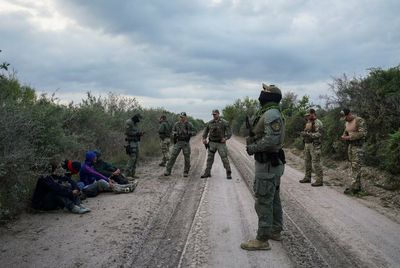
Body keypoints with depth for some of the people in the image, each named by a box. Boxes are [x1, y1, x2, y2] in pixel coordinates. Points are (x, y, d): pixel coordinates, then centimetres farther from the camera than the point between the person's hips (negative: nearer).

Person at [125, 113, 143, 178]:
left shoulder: (135, 123, 17)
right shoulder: (128, 123, -12)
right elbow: (128, 133, -20)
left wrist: (140, 133, 2)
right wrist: (137, 133, -18)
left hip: (136, 142, 10)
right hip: (131, 142, -10)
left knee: (136, 157, 8)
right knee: (132, 158, -13)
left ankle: (132, 173, 12)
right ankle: (128, 173, -8)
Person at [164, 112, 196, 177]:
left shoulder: (189, 124, -1)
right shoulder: (176, 124, 4)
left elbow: (194, 132, 0)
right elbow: (173, 131, 16)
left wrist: (189, 133, -20)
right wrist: (174, 134, -7)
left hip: (186, 143, -1)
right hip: (177, 142, 1)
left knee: (187, 158, 0)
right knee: (172, 156, -3)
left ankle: (186, 172, 15)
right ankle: (168, 171, 4)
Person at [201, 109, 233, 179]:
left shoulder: (224, 123, -4)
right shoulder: (210, 123, 6)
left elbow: (229, 132, -4)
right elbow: (205, 131, 15)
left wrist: (225, 138, -22)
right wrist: (204, 138, -1)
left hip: (221, 143, -3)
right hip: (212, 143, 3)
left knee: (224, 158, -5)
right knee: (209, 158, 6)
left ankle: (228, 173, 4)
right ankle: (207, 173, 14)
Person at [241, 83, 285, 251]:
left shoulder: (271, 113, -19)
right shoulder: (270, 113, 14)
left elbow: (272, 139, -28)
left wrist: (252, 148, -16)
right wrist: (252, 141, 6)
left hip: (267, 164, -11)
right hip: (272, 162, 11)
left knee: (263, 202, -5)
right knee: (273, 199, 17)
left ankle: (262, 240, 2)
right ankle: (275, 231, 29)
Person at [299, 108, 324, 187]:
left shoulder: (317, 123, -11)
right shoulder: (308, 122, 16)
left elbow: (318, 134, -20)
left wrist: (308, 134, -25)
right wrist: (303, 134, 2)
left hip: (314, 145, -9)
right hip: (307, 144, 9)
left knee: (316, 163, -8)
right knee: (307, 162, 15)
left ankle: (319, 180, -3)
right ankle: (307, 178, 26)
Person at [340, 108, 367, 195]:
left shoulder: (359, 120, -11)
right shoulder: (346, 123, 14)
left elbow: (362, 133, -18)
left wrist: (349, 137, -19)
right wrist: (343, 136, 3)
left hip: (357, 146, -8)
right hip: (350, 145, 8)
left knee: (356, 167, -8)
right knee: (354, 167, 10)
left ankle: (354, 187, -7)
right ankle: (357, 185, 17)